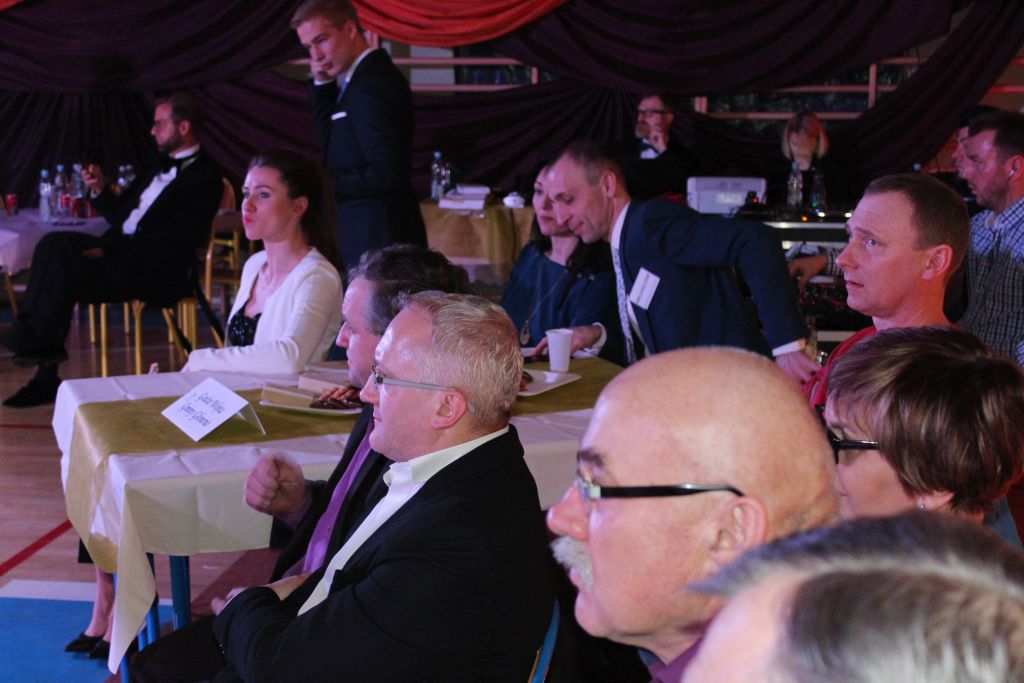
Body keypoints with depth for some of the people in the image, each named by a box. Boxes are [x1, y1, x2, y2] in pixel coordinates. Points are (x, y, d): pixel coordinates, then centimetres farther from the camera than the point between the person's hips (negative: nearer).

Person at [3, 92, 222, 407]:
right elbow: (120, 217, 26)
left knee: (64, 272, -25)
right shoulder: (163, 169, 22)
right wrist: (100, 190, 6)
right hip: (121, 252, 9)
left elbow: (172, 242, -17)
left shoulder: (204, 178, -8)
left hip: (155, 271, -9)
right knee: (55, 245, -15)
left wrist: (109, 250, -18)